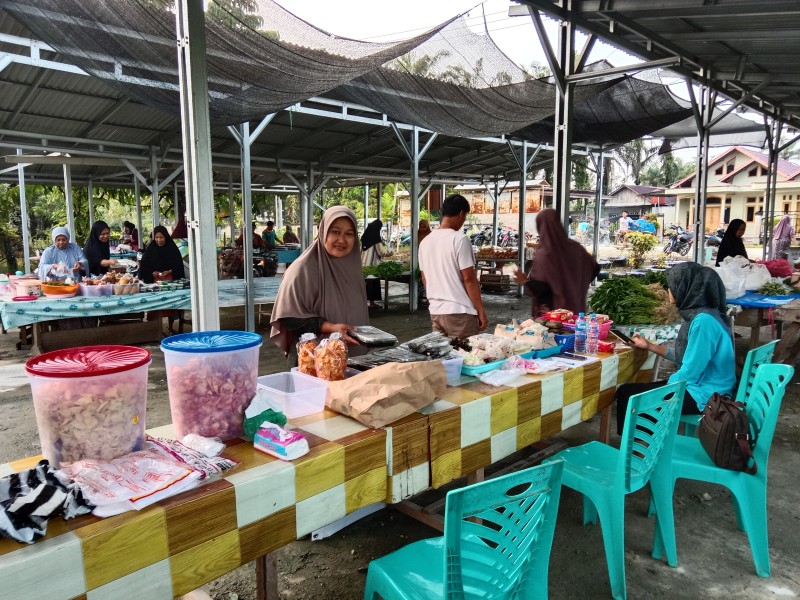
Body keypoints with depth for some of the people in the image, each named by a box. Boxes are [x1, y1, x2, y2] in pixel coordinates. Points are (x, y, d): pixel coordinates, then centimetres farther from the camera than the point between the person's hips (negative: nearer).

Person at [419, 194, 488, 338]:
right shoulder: (460, 239, -12)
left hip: (435, 311, 7)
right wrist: (481, 311, -7)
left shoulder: (425, 241, 8)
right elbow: (469, 279, -14)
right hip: (459, 312, -6)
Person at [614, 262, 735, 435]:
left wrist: (665, 386, -6)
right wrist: (650, 346, 19)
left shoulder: (703, 320, -23)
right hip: (699, 387, 10)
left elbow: (690, 372, -23)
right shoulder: (700, 315, 7)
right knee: (628, 390, 9)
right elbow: (685, 356, 15)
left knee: (627, 394, -10)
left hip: (703, 395, -10)